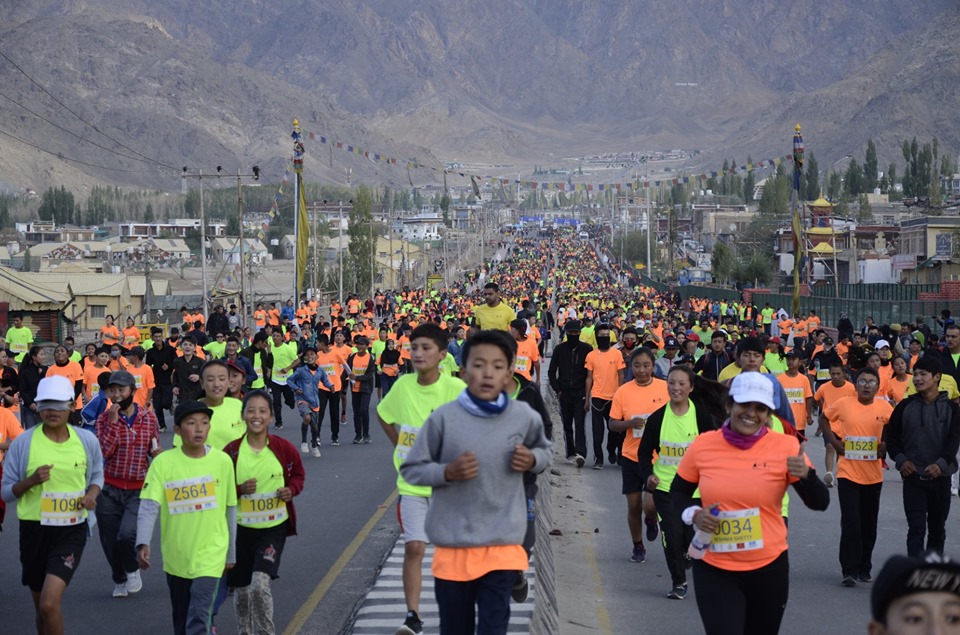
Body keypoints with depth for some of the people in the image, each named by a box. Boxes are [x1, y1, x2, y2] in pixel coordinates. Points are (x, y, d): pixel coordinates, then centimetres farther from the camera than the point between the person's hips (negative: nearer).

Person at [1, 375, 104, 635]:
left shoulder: (87, 441, 0)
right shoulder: (23, 443, -5)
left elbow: (97, 474, 19)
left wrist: (92, 494, -3)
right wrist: (31, 481, -19)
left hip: (72, 529, -1)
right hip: (34, 529, 1)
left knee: (50, 604, -18)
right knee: (41, 606, 13)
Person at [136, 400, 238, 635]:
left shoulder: (222, 461, -5)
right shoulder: (163, 463, -9)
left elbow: (230, 510, 6)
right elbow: (149, 506, -15)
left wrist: (231, 553, 13)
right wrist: (143, 543, -31)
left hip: (210, 554, -1)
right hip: (176, 556, 2)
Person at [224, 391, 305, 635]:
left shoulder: (284, 448, -5)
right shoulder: (232, 451, -6)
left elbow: (298, 474, 12)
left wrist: (292, 489, -8)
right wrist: (239, 489, -16)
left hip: (274, 526, -2)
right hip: (240, 527, 2)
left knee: (260, 583, -19)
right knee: (241, 588, 12)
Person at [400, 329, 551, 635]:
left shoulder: (525, 417, -4)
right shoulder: (444, 417, -9)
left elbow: (544, 450, 17)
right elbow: (411, 469, -1)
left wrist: (533, 460, -5)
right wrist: (447, 472, -18)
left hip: (503, 545, 0)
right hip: (453, 544, 0)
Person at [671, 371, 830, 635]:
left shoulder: (786, 446, -7)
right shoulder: (702, 445, -5)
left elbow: (820, 503, -7)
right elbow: (678, 492, 10)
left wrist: (805, 474, -27)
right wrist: (693, 514, -11)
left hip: (769, 567, 1)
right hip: (714, 568, -1)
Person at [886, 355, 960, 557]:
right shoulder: (905, 406, 1)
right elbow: (891, 436, 6)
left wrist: (941, 464, -23)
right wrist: (900, 459, -10)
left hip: (940, 477, 1)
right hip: (913, 478, -1)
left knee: (937, 529, 13)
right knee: (916, 529, -7)